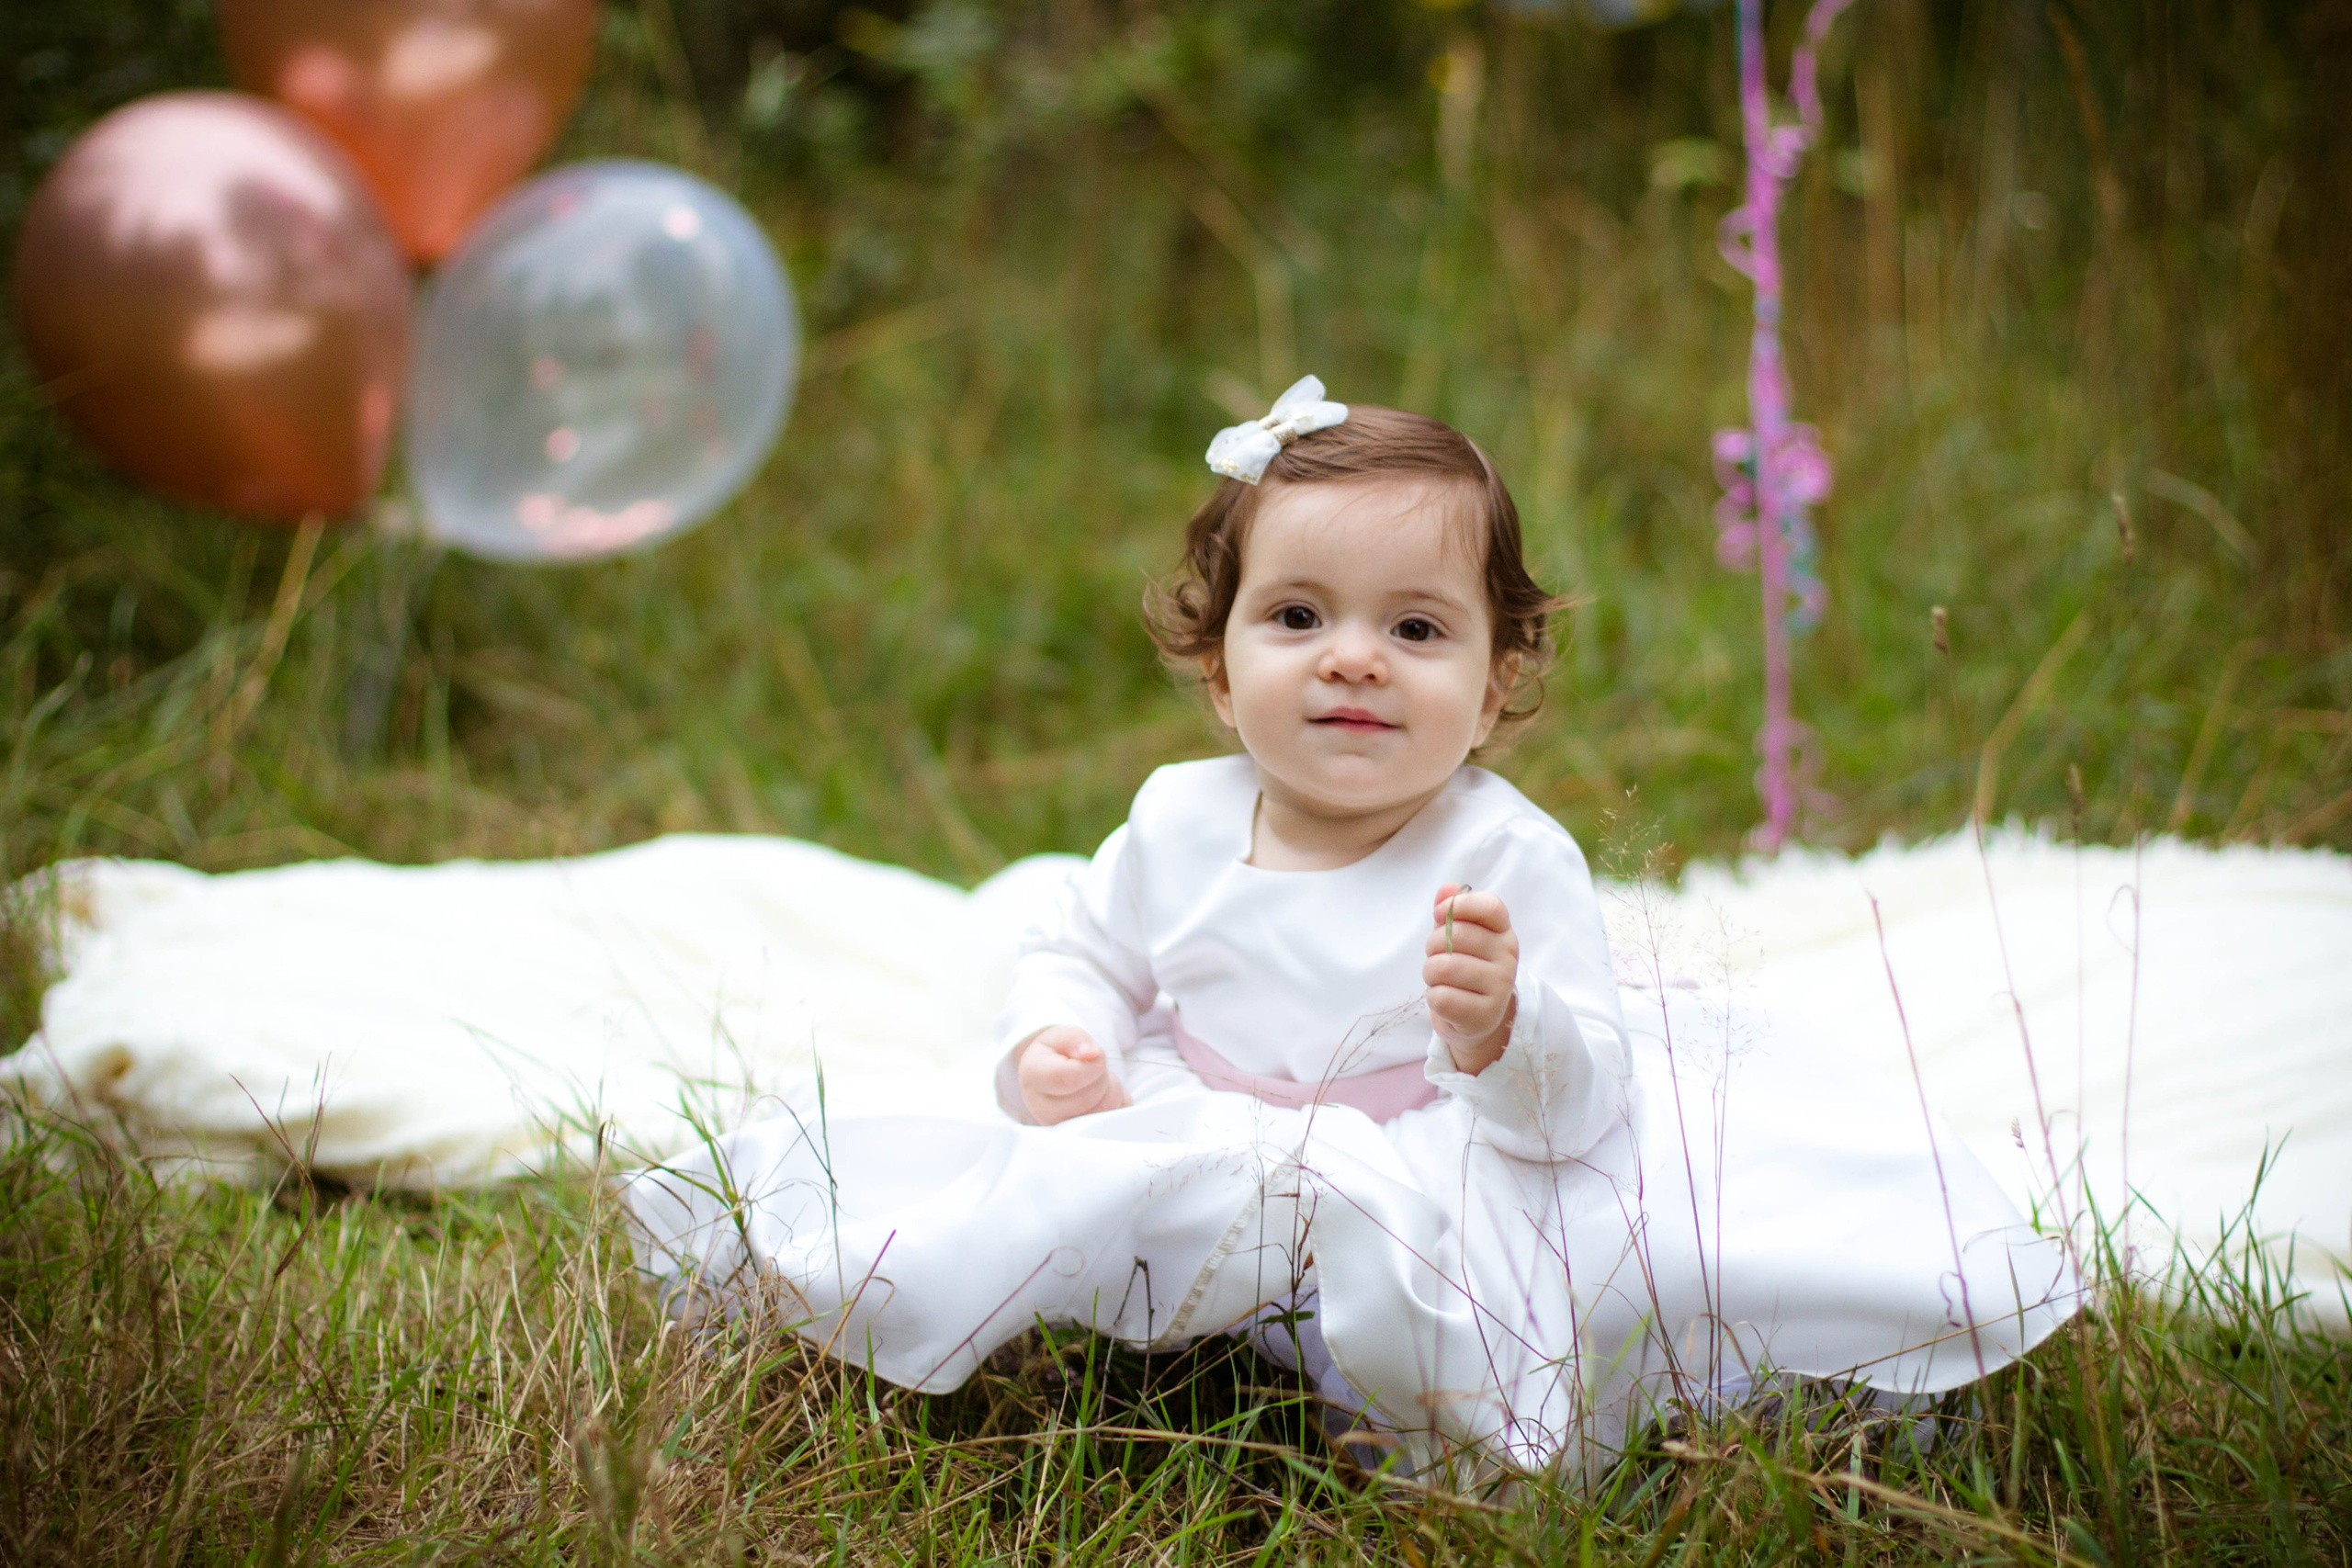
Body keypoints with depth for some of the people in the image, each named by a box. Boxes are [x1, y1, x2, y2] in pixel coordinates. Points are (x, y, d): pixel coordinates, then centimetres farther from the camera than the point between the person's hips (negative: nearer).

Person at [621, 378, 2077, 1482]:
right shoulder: (1179, 822, 2)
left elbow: (1568, 1110, -19)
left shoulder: (1508, 861, -13)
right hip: (1177, 1143, 6)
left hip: (1398, 1196, -6)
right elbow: (1082, 954, 19)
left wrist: (1500, 1029, -42)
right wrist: (1055, 1045, -5)